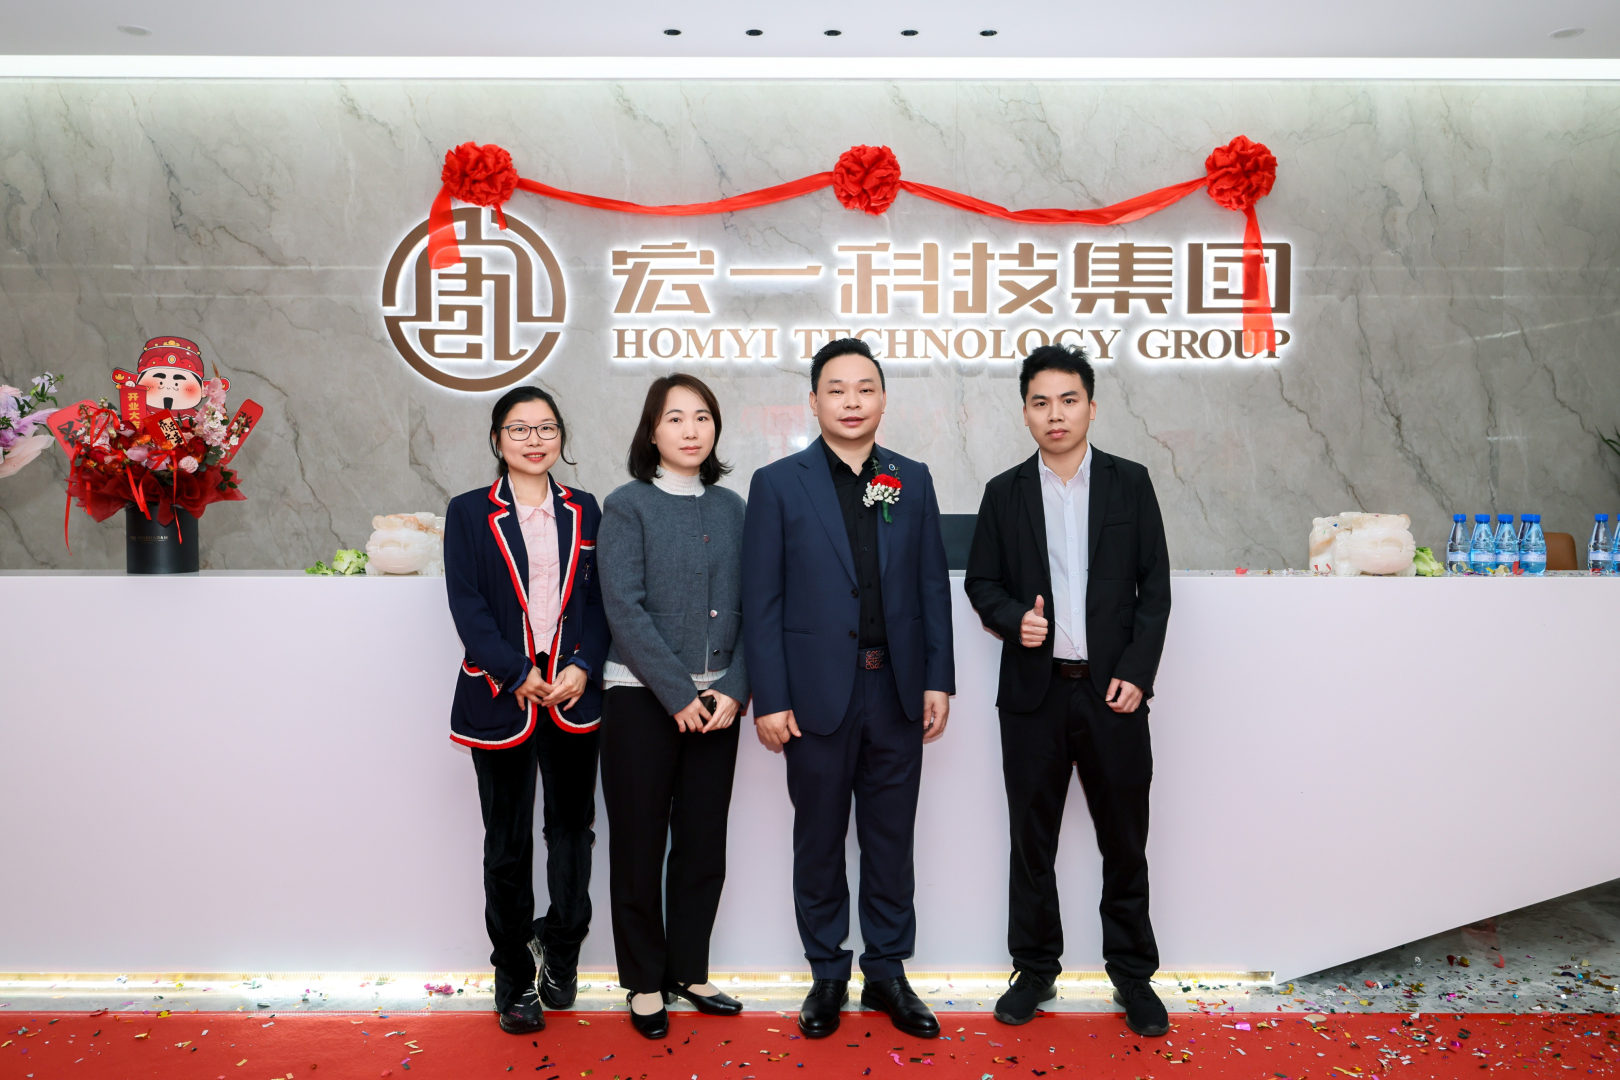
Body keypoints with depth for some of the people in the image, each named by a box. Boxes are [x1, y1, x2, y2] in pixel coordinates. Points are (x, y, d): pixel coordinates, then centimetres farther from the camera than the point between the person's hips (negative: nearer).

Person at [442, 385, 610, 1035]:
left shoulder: (583, 511, 10)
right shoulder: (469, 513, 3)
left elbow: (600, 600, 6)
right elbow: (467, 605, -5)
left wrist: (583, 668, -10)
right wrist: (518, 675, -15)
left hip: (574, 694, 2)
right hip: (501, 698, -2)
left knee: (572, 828, 9)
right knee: (507, 842, 7)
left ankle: (559, 946, 32)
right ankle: (513, 978, 22)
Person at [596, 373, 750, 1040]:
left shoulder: (732, 509, 8)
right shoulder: (627, 506, -4)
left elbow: (748, 608, 6)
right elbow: (624, 609, -11)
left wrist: (734, 688, -7)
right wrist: (678, 694, -15)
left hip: (715, 700, 4)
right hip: (641, 698, -4)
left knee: (704, 844, 10)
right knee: (640, 845, 5)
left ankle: (689, 971, 26)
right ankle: (645, 981, 21)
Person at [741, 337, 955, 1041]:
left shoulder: (912, 480, 7)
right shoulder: (778, 483, -2)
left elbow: (933, 587, 7)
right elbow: (761, 601, -4)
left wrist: (939, 680, 1)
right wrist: (770, 699, -9)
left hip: (897, 692, 2)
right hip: (817, 693, -2)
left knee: (891, 841, 12)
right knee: (819, 844, 11)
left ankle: (887, 971, 27)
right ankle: (828, 976, 26)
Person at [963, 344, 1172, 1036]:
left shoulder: (1129, 483, 4)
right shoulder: (1005, 493, 6)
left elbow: (1154, 585, 2)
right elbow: (981, 581, 8)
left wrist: (1137, 672, -7)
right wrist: (1013, 616, -13)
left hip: (1113, 690, -1)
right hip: (1034, 692, 1)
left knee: (1125, 841, 8)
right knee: (1032, 841, 9)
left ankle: (1132, 973, 24)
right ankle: (1035, 969, 25)